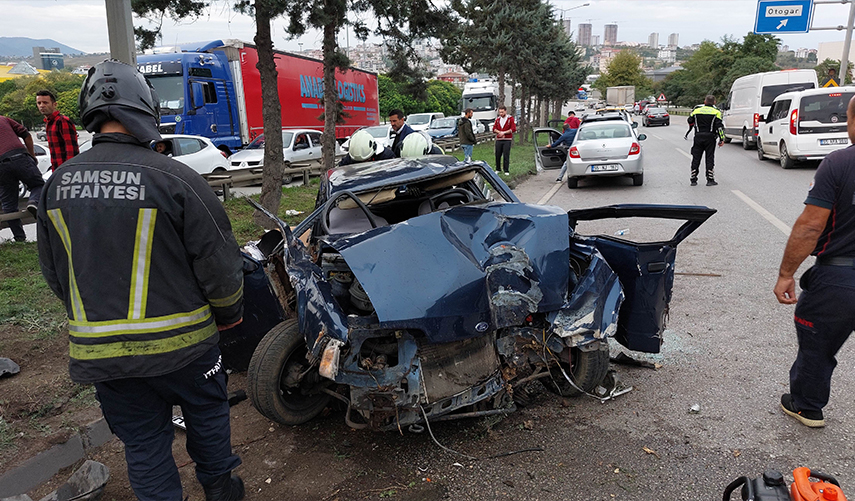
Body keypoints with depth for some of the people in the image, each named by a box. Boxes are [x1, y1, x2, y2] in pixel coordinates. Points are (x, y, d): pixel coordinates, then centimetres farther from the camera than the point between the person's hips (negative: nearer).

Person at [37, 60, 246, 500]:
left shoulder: (58, 184, -1)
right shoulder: (173, 178, -18)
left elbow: (52, 270, 10)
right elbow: (219, 261, -14)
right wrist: (228, 313, 4)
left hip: (97, 350, 4)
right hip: (178, 343, -3)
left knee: (141, 441, 18)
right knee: (206, 412, 23)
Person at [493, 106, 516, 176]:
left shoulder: (510, 118, 0)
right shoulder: (498, 119, 12)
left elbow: (513, 129, -7)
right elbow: (494, 128, 5)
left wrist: (504, 132, -11)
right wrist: (499, 132, -14)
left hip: (507, 140, -4)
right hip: (498, 140, 4)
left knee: (506, 155, -6)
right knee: (498, 155, 3)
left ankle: (506, 170, -1)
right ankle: (498, 169, 17)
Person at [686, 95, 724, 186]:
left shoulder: (696, 110, 6)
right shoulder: (716, 112, -1)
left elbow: (690, 122, 13)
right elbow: (719, 126, -7)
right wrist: (721, 139, -5)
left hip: (698, 137, 2)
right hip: (710, 137, -2)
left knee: (696, 158, 7)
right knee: (709, 158, 3)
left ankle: (693, 179, 8)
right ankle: (710, 180, 2)